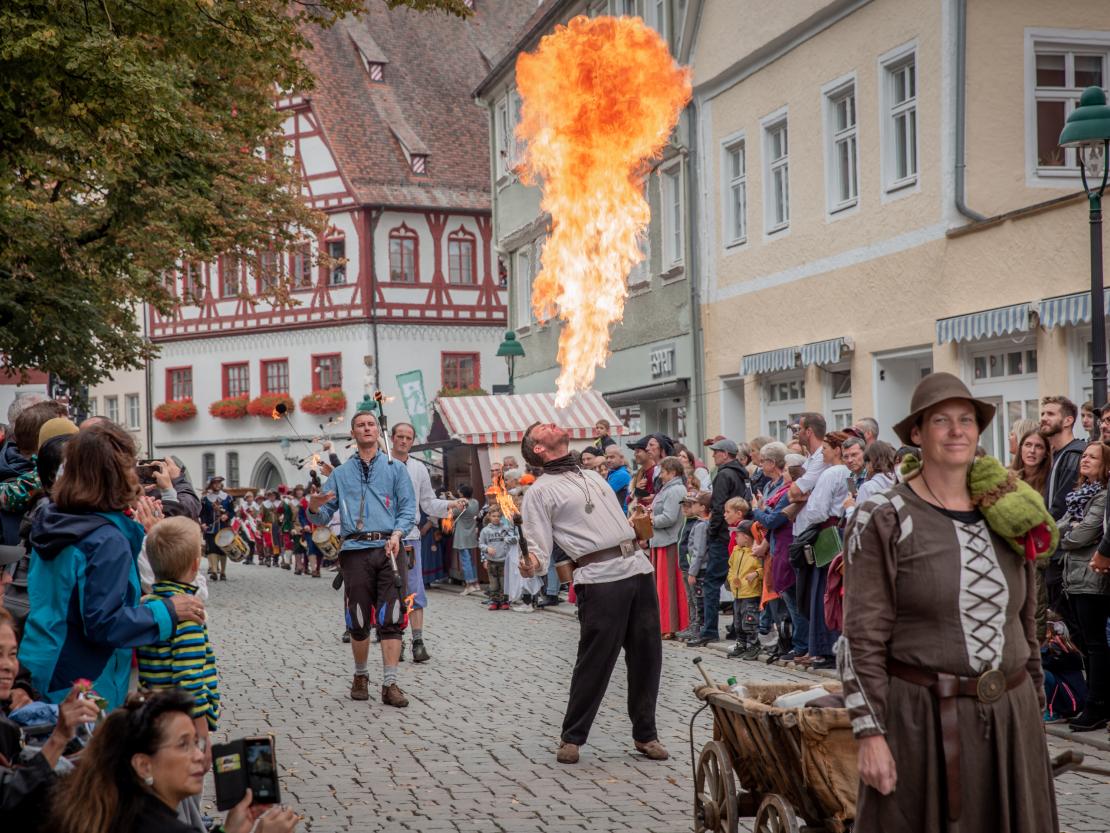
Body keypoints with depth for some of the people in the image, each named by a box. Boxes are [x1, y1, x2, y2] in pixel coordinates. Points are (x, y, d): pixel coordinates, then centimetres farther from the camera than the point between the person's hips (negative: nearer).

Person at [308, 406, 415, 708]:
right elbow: (323, 516, 14)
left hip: (388, 549, -1)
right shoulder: (340, 474, 19)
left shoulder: (395, 468, 15)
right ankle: (360, 676, 21)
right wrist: (314, 507, -9)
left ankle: (390, 684, -8)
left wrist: (397, 533, -12)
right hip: (355, 551, 1)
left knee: (391, 618, -9)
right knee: (359, 621, 3)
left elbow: (408, 508, 6)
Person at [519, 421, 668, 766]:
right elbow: (539, 544, -7)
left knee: (647, 656, 8)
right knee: (595, 662, -4)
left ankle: (645, 734, 21)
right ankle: (572, 738, 11)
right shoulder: (540, 491, 2)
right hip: (599, 579, -6)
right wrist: (532, 564, -27)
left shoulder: (593, 476, 24)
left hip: (638, 569, 6)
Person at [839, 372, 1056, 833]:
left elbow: (1024, 620, 17)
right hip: (920, 717, -5)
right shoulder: (883, 519, -7)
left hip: (1011, 715, 5)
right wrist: (870, 734, -14)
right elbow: (863, 638, -10)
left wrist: (1034, 702, 16)